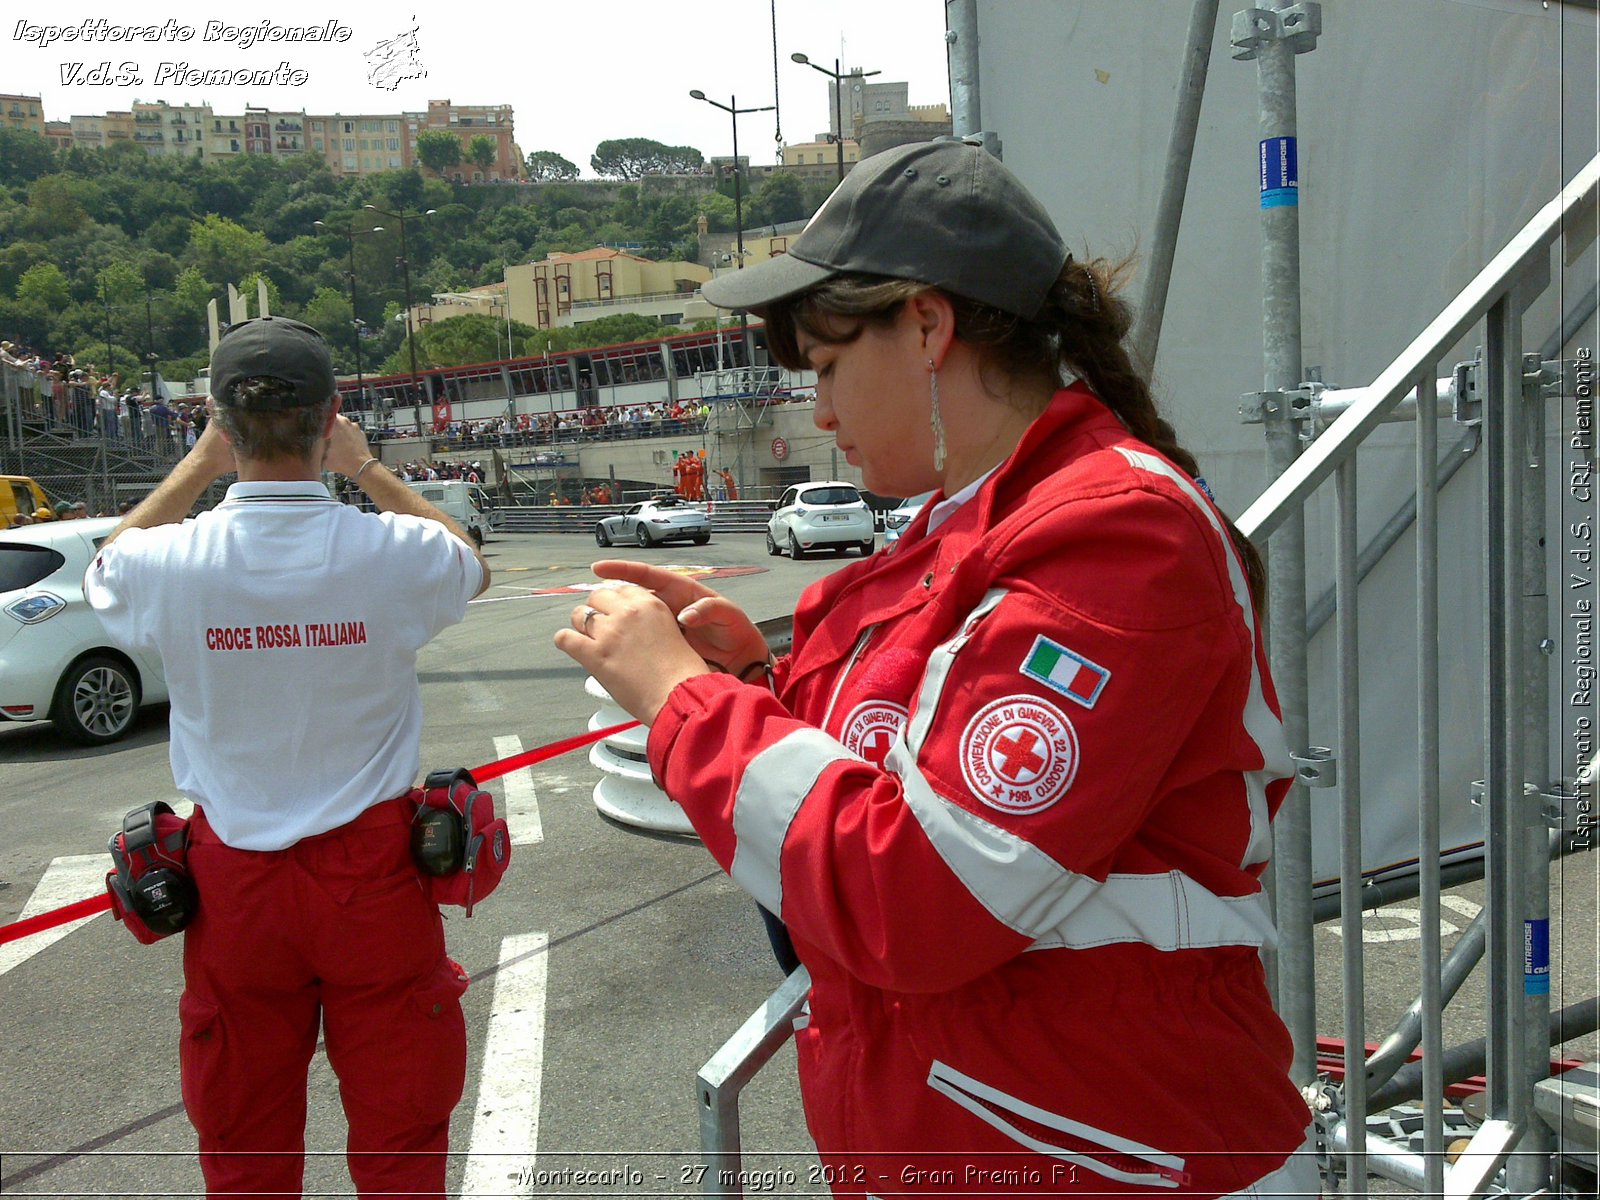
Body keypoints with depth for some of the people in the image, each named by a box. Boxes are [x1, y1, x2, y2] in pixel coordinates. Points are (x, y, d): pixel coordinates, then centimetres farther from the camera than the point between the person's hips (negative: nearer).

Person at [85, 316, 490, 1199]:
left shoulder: (171, 564, -14)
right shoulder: (397, 553, -16)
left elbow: (105, 573, 13)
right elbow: (473, 566, 11)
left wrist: (196, 467, 14)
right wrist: (365, 468, 13)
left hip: (235, 882, 1)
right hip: (373, 870, -1)